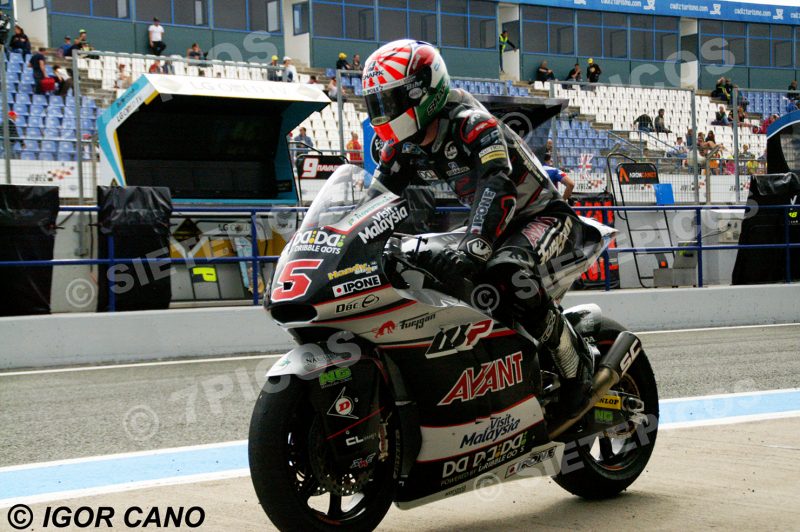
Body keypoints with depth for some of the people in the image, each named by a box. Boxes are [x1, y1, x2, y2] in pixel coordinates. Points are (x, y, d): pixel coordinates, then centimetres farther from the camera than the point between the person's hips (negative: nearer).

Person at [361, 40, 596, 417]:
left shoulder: (471, 124, -26)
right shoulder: (402, 147, 0)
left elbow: (499, 190, -40)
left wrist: (470, 251, -54)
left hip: (543, 215, -9)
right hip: (490, 225, 9)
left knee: (505, 271, -38)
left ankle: (576, 367, -23)